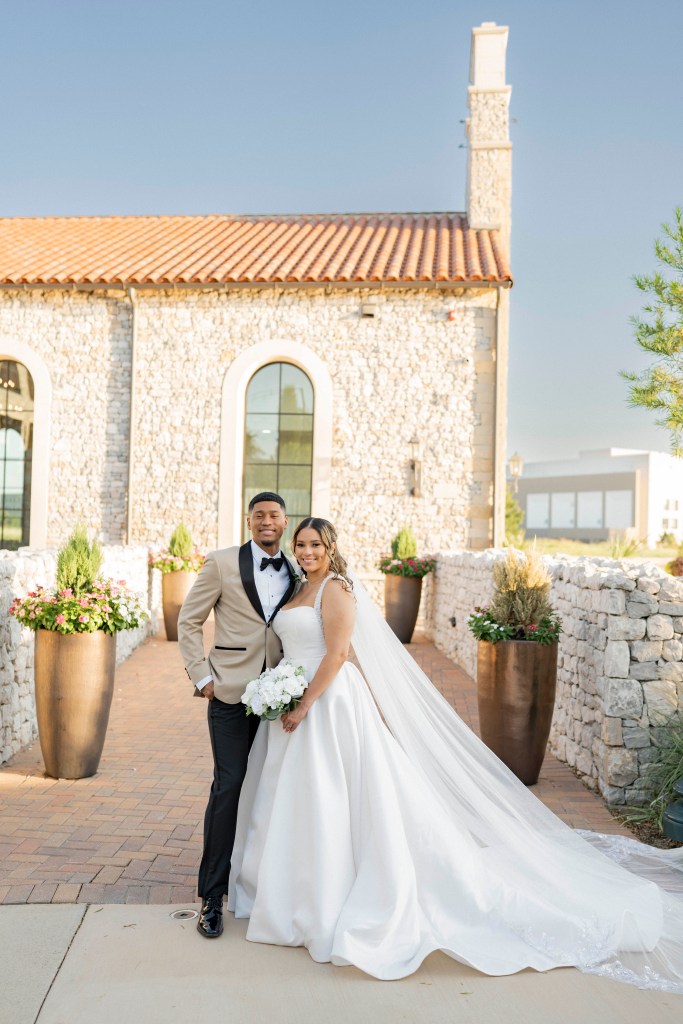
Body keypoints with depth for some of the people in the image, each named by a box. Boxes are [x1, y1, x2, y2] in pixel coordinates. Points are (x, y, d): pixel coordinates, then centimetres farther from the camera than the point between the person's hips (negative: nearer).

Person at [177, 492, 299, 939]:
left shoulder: (297, 572, 8)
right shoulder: (223, 563, -2)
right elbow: (189, 621, 1)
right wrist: (202, 675, -6)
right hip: (232, 692, -3)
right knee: (228, 788, -3)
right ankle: (212, 896, 11)